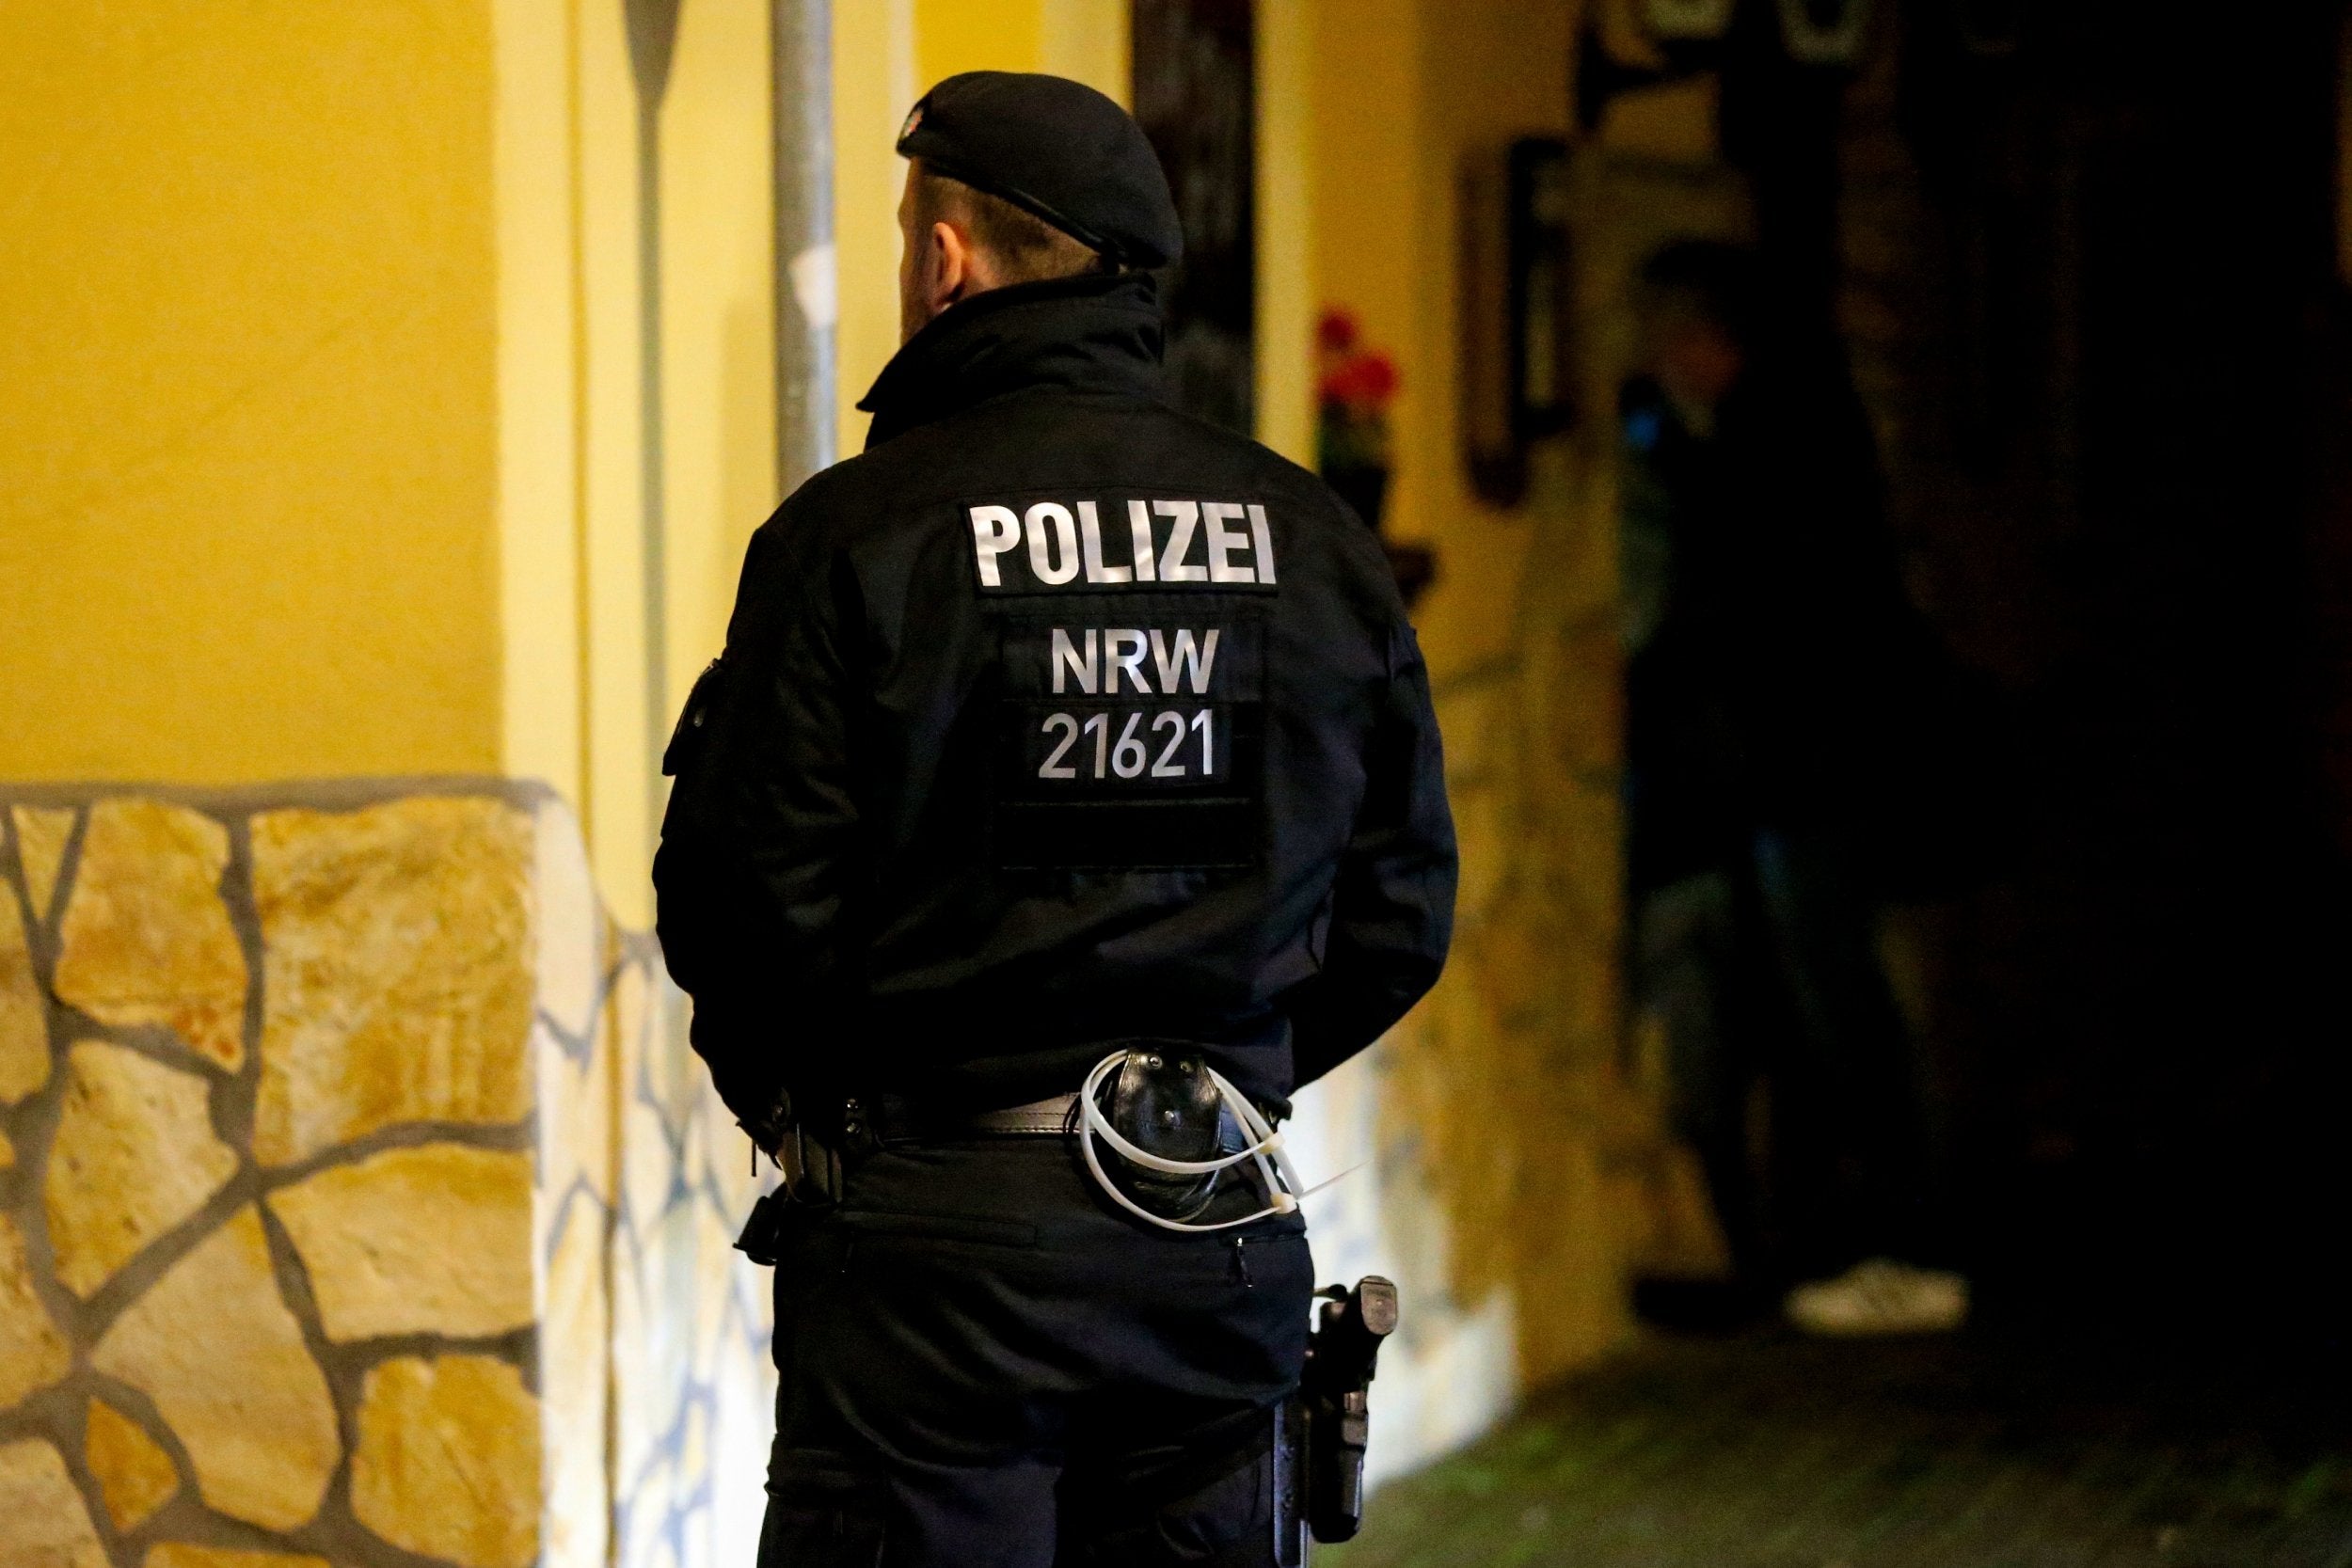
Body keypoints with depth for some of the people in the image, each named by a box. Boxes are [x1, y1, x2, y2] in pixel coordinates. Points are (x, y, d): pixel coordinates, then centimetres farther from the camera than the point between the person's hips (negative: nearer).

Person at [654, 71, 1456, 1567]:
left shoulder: (853, 533, -9)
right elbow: (1401, 911, 10)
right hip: (1226, 1247, 5)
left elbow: (743, 894, -10)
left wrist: (794, 1100, 9)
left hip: (936, 1233, -5)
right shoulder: (1313, 539, 6)